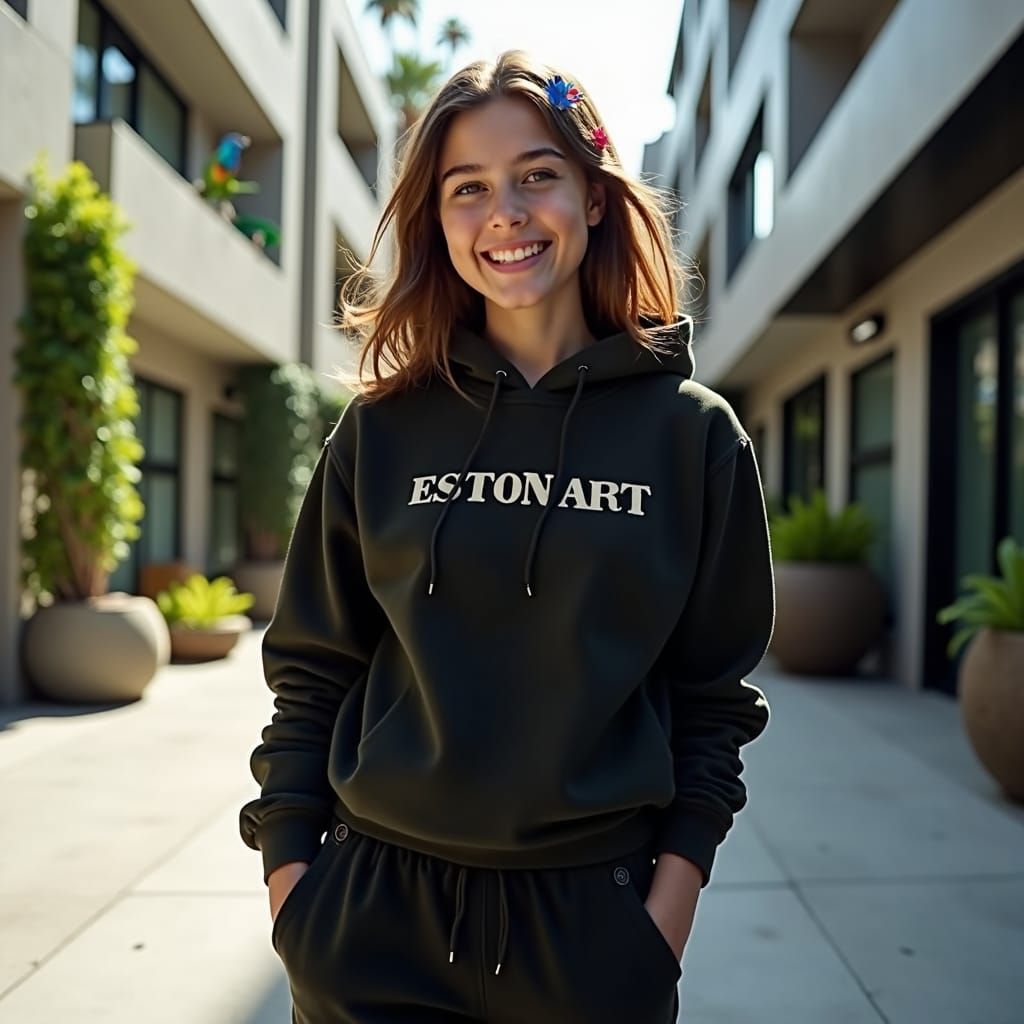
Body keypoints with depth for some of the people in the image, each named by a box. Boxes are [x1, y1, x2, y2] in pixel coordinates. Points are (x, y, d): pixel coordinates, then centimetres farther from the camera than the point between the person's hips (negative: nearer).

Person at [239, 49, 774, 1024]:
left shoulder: (692, 431, -3)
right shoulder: (383, 429, -1)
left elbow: (714, 692, 1)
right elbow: (313, 669, 3)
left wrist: (675, 890, -4)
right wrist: (289, 865, -1)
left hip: (592, 920, 0)